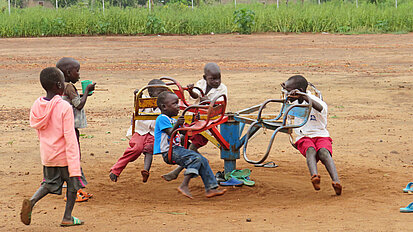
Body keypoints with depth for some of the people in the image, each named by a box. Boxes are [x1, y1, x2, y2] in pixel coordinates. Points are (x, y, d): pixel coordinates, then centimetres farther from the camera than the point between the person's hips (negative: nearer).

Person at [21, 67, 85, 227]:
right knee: (73, 183, 15)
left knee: (49, 183, 21)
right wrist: (75, 169, -21)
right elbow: (70, 138, -21)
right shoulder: (64, 107, -19)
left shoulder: (37, 106, -1)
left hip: (47, 155, 5)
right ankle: (67, 217, 20)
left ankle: (32, 201, -5)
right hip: (64, 155, -5)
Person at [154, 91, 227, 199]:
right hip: (169, 152, -10)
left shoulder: (172, 120, 20)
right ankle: (184, 186, -32)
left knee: (203, 161, 3)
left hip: (177, 149, 10)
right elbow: (170, 133, -20)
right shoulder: (162, 119, -10)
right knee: (196, 158, -27)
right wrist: (177, 125, -35)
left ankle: (211, 188, 4)